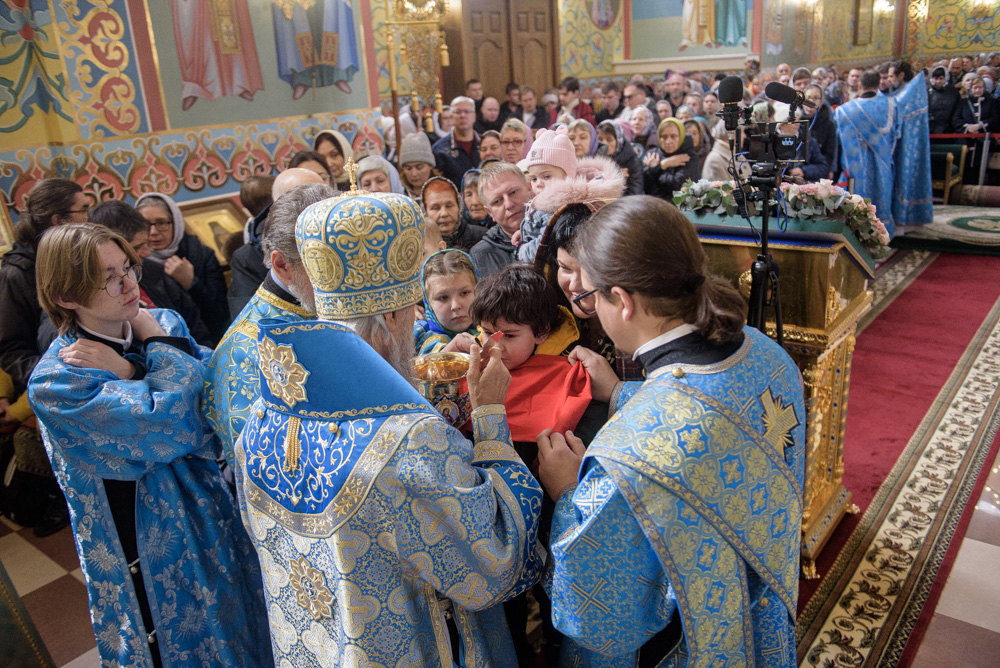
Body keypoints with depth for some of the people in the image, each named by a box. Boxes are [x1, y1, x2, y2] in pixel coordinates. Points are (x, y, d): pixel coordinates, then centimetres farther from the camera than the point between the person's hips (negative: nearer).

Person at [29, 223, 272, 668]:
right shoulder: (55, 383, -22)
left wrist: (131, 372, -23)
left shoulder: (164, 323, -5)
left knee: (241, 626, 23)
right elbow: (172, 423, -31)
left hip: (211, 513, 5)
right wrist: (158, 346, -19)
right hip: (150, 546, -5)